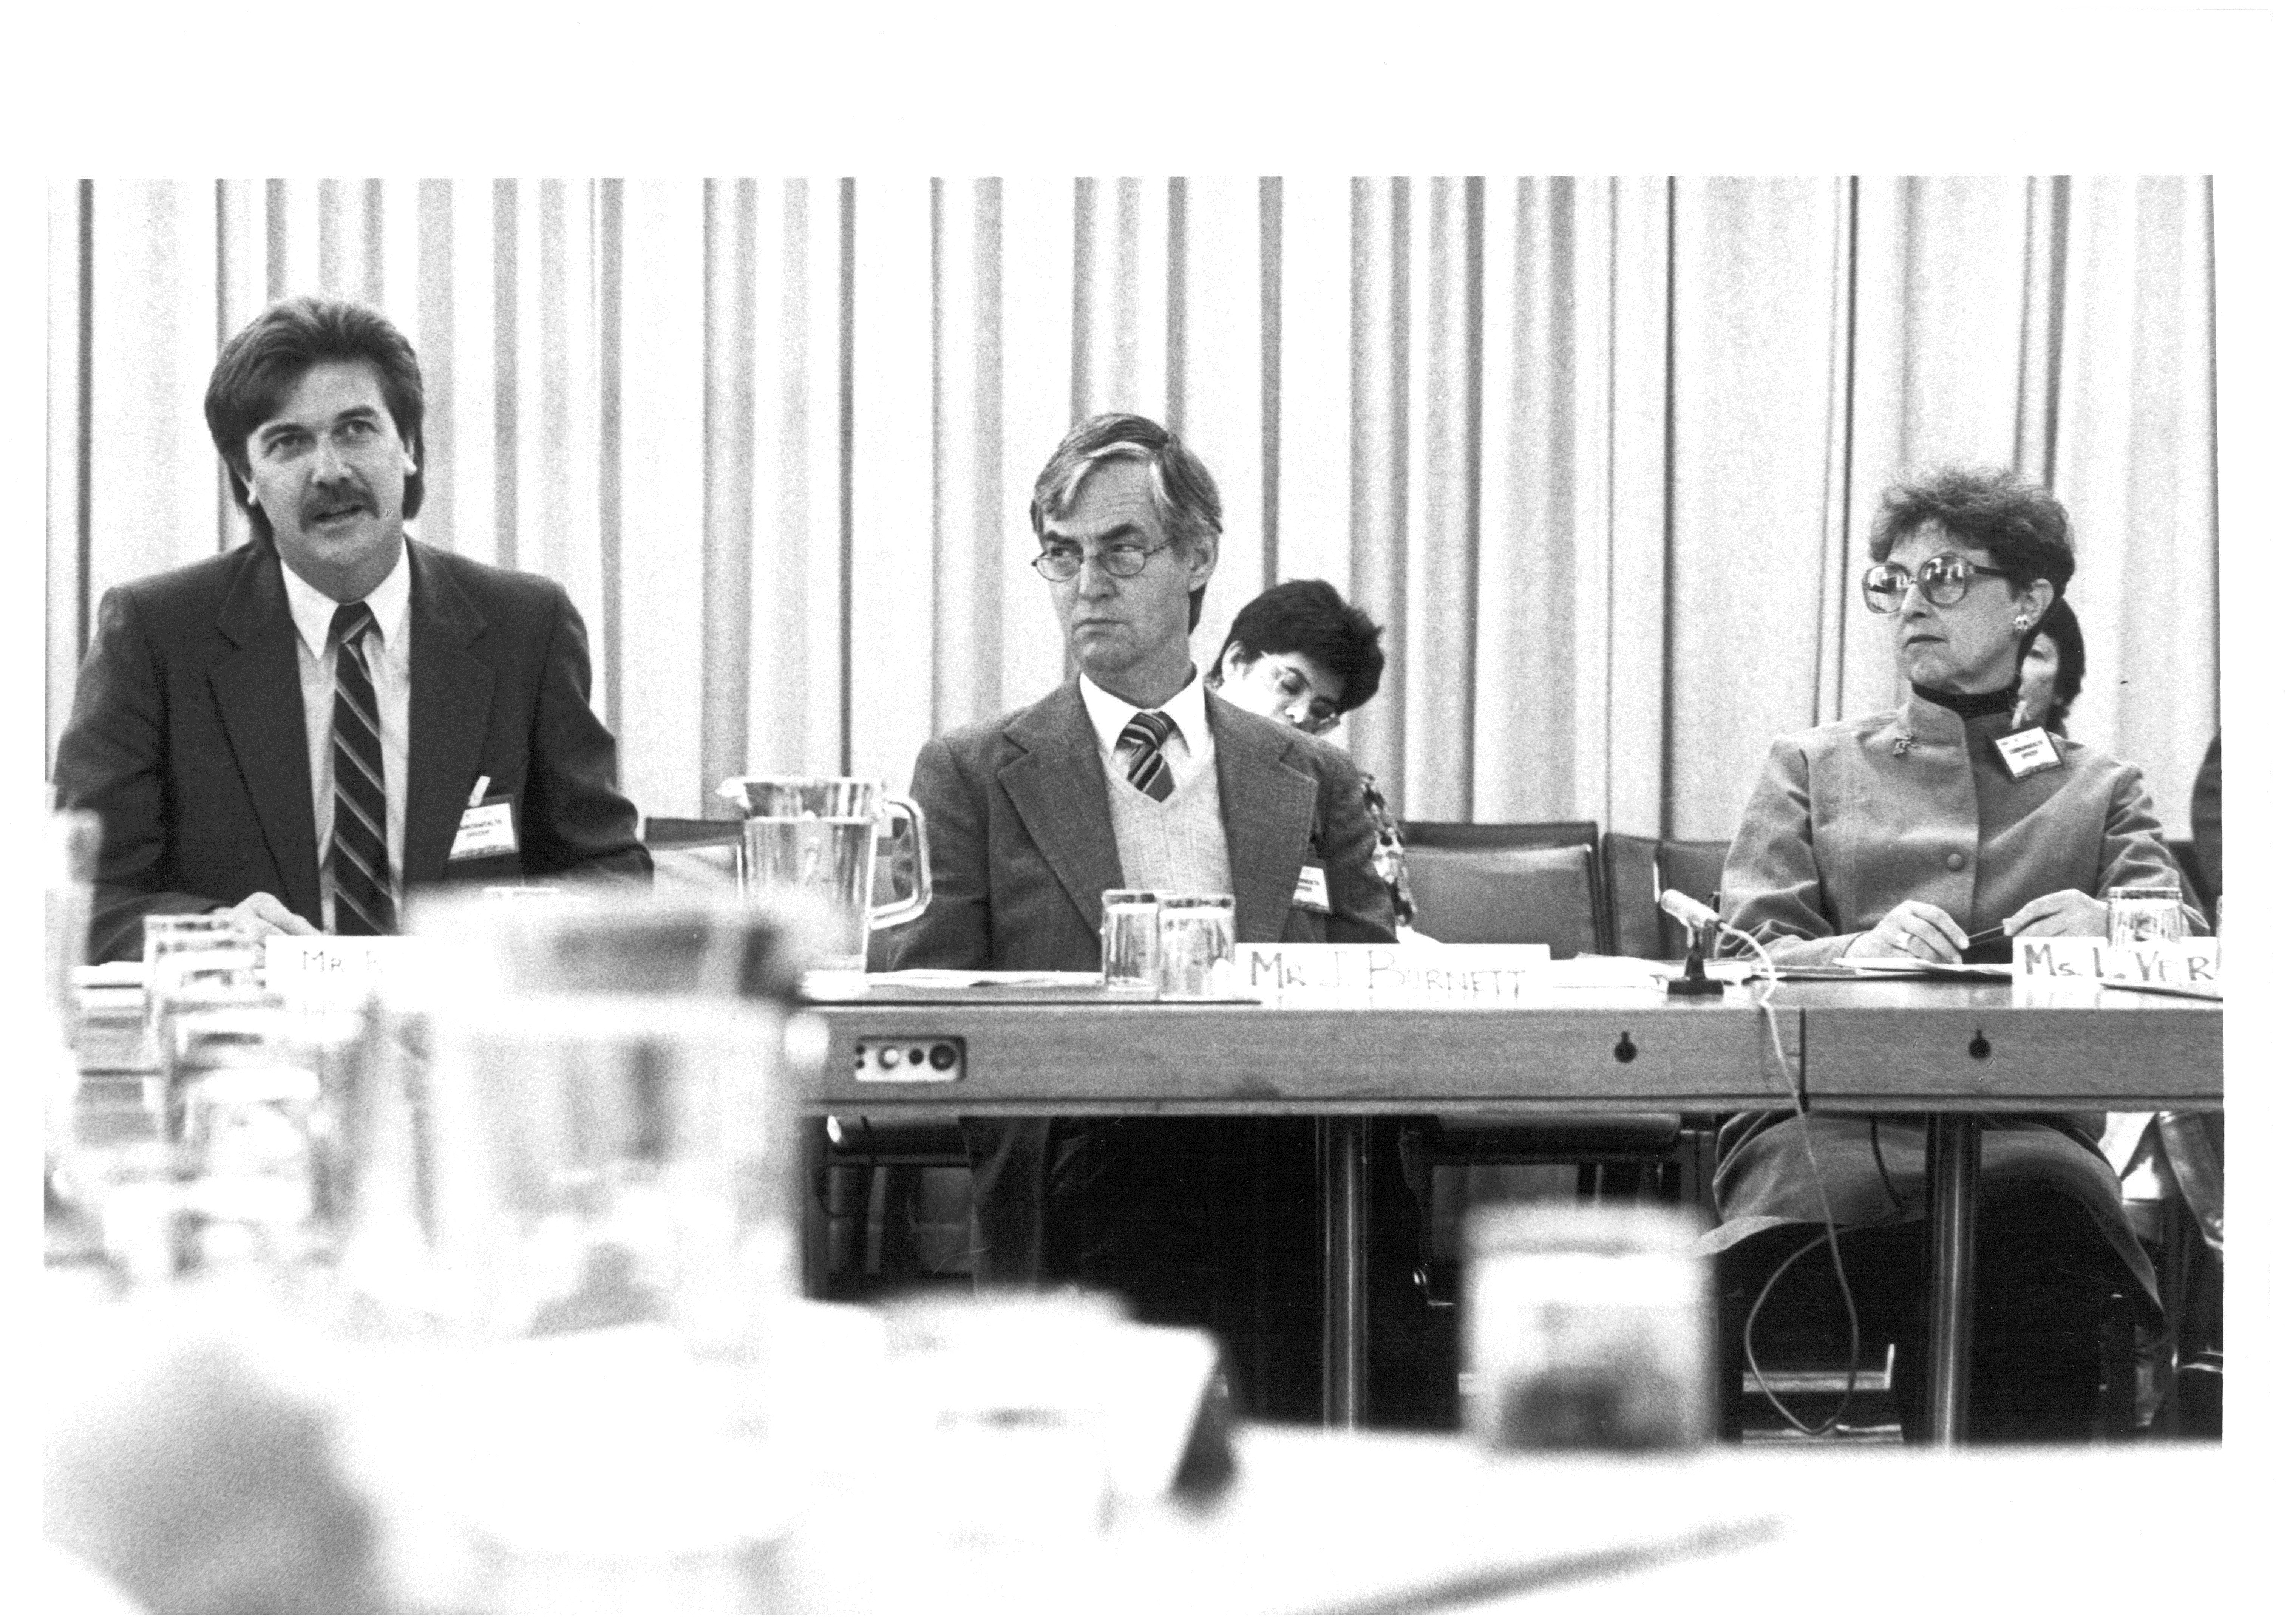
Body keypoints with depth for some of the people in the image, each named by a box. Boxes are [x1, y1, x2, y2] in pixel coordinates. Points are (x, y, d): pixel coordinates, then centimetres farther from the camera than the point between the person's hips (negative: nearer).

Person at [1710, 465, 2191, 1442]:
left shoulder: (2100, 792, 26)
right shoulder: (1811, 767, 25)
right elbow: (1745, 958, 9)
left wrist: (2104, 935, -18)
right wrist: (1858, 953, -15)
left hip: (2023, 1129, 0)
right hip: (1821, 1117, 0)